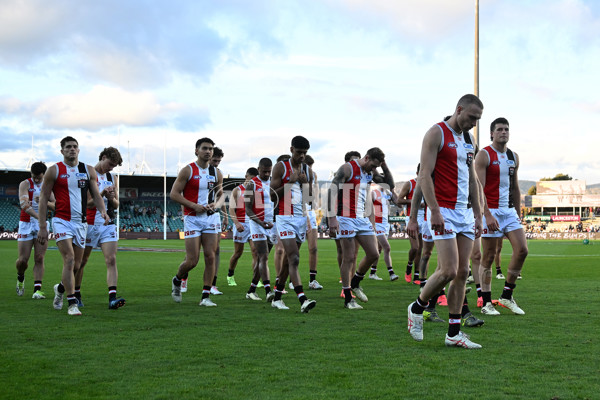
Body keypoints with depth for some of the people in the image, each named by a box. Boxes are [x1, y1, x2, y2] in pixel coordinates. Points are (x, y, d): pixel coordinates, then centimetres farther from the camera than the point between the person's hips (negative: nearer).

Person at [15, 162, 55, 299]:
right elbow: (24, 204, -19)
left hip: (42, 225, 2)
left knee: (39, 259, -6)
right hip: (26, 224, -2)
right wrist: (38, 216, -33)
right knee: (23, 260, -2)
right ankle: (20, 277, 30)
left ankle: (37, 290, -8)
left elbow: (55, 205, 3)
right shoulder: (25, 184, -4)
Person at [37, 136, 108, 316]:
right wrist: (42, 227, -6)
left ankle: (60, 288, 38)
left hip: (81, 223, 4)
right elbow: (43, 199, 0)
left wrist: (102, 211, -13)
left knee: (76, 265, 9)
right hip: (62, 221, -4)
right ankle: (72, 303, -14)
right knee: (69, 259, -18)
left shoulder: (89, 171, 9)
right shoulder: (54, 171, -1)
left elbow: (96, 195, 9)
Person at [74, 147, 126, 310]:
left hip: (108, 224, 4)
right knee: (81, 261, 7)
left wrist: (111, 197, -8)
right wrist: (102, 194, -23)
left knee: (111, 260, -11)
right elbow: (88, 203, -10)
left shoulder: (112, 178, 13)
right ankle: (76, 295, 24)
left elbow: (116, 205, 13)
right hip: (89, 224, -4)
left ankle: (112, 298, -19)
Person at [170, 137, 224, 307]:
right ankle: (177, 280, 25)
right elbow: (174, 194, -5)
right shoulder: (188, 171, -4)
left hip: (211, 217, 4)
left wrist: (216, 205, -3)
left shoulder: (217, 173, 9)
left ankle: (206, 296, 2)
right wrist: (194, 206, -15)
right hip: (192, 218, -4)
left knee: (210, 257, -4)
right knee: (192, 261, -6)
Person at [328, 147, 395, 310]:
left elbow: (390, 185, 18)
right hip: (347, 219, -7)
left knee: (373, 254, 5)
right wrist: (332, 218, -24)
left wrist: (384, 166, 2)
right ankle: (348, 298, 5)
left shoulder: (371, 172, 12)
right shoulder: (347, 169, -11)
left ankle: (355, 283, 27)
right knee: (349, 258, -4)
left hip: (362, 218, 7)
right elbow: (332, 191, -17)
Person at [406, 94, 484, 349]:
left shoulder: (468, 139, 17)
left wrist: (478, 213, 18)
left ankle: (454, 333, 8)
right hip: (443, 211, -8)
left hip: (464, 212, 8)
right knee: (449, 271, -13)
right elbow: (425, 175, -14)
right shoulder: (437, 134, -8)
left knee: (462, 272, 4)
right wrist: (435, 211, -21)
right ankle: (417, 308, 12)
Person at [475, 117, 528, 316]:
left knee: (522, 250, -4)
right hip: (490, 210, -6)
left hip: (509, 210, 6)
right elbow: (479, 188, -15)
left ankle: (507, 296, 10)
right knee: (488, 257, -2)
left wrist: (518, 214, 14)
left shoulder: (514, 157, 13)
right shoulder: (484, 155, -7)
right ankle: (486, 303, 6)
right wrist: (487, 215, -23)